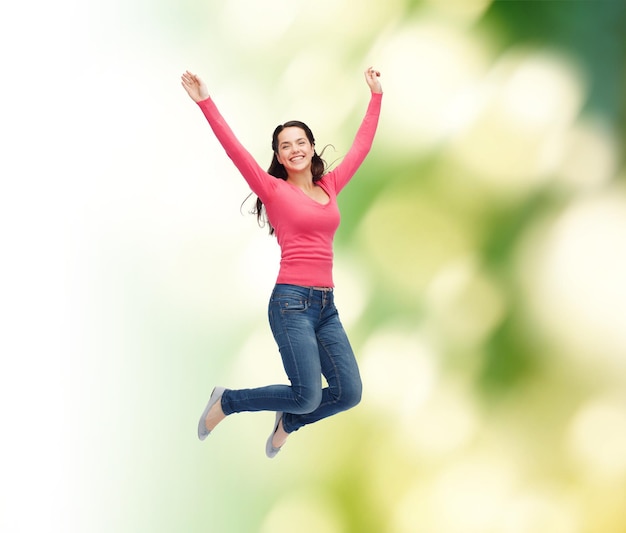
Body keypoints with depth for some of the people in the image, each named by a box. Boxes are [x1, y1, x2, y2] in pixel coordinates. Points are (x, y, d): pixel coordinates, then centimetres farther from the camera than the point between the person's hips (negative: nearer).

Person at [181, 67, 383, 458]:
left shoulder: (330, 186, 15)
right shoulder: (274, 190, 1)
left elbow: (362, 145, 22)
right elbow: (235, 149, -8)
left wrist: (376, 95, 27)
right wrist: (205, 102, -15)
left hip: (326, 304, 6)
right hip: (291, 301, -6)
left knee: (349, 393, -2)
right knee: (308, 397, -13)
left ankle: (288, 422, 26)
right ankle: (226, 402, 10)